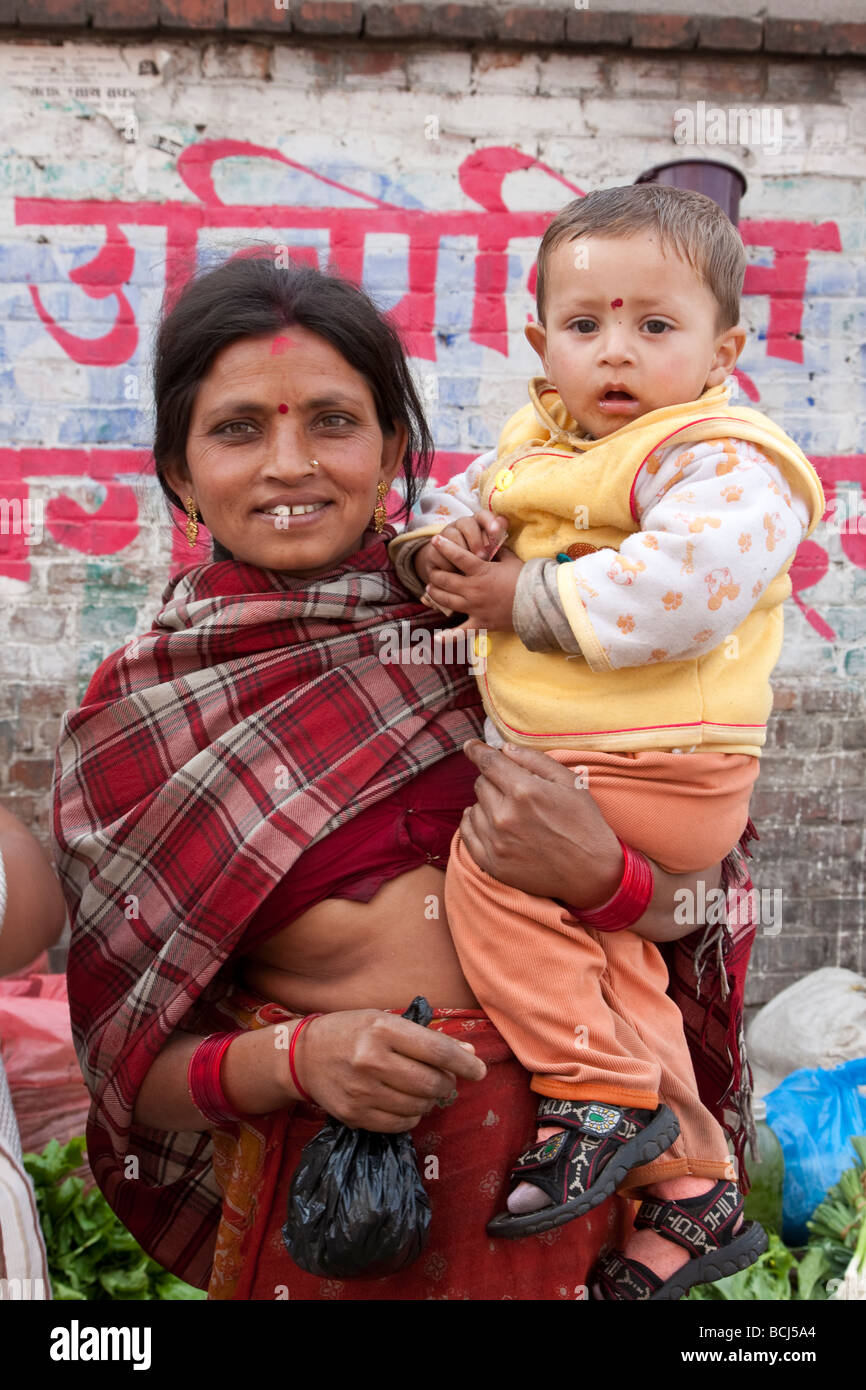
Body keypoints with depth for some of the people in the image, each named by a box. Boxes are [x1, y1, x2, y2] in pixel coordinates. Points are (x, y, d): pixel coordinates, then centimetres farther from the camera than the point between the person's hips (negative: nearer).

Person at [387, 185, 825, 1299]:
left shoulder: (722, 459, -16)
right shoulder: (542, 438, 11)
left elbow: (670, 592, -33)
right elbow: (451, 506, 19)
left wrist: (518, 596, -22)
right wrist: (440, 548, -6)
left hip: (656, 775, -9)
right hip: (552, 758, 9)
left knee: (494, 863, -22)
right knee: (606, 956, 13)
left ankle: (599, 1091, -5)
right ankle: (691, 1181, 28)